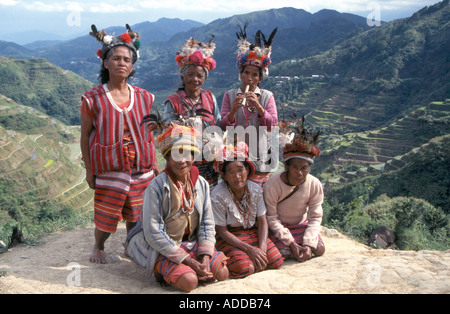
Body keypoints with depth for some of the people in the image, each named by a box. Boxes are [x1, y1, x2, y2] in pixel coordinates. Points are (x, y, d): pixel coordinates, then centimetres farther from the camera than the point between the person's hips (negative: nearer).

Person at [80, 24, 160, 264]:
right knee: (105, 218, 3)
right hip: (109, 168, -3)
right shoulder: (93, 98, -5)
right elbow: (85, 135, -1)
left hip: (141, 168, 3)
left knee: (136, 216, 12)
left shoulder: (143, 98, 5)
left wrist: (154, 165, 11)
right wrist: (89, 170, -4)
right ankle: (98, 246, 34)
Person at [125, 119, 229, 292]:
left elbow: (207, 224, 3)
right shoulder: (157, 187, -20)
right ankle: (162, 270, 4)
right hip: (161, 249, -6)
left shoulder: (201, 184, -1)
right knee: (189, 281, -27)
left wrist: (205, 257, -12)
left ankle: (172, 270, 9)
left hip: (191, 243, 6)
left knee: (222, 273, -8)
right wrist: (189, 260, -21)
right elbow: (153, 233, -21)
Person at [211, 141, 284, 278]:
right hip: (230, 237, -4)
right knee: (243, 268, -28)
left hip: (252, 232, 5)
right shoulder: (218, 196, -19)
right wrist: (248, 249, -21)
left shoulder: (255, 189, -5)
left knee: (276, 261, -13)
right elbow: (222, 231, -15)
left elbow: (262, 222, -1)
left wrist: (262, 248, -17)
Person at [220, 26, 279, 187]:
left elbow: (273, 125, -5)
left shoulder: (267, 96, 5)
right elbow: (224, 126, 0)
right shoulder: (230, 95, 6)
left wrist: (258, 106, -18)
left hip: (260, 159, 0)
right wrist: (233, 110, -19)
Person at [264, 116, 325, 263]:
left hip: (301, 224, 3)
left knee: (319, 250, -14)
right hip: (278, 226, -3)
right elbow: (271, 218, -20)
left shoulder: (314, 184, -16)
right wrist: (291, 243, -25)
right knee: (284, 253, -24)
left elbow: (315, 217, -11)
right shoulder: (272, 184, -26)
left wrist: (308, 244, -24)